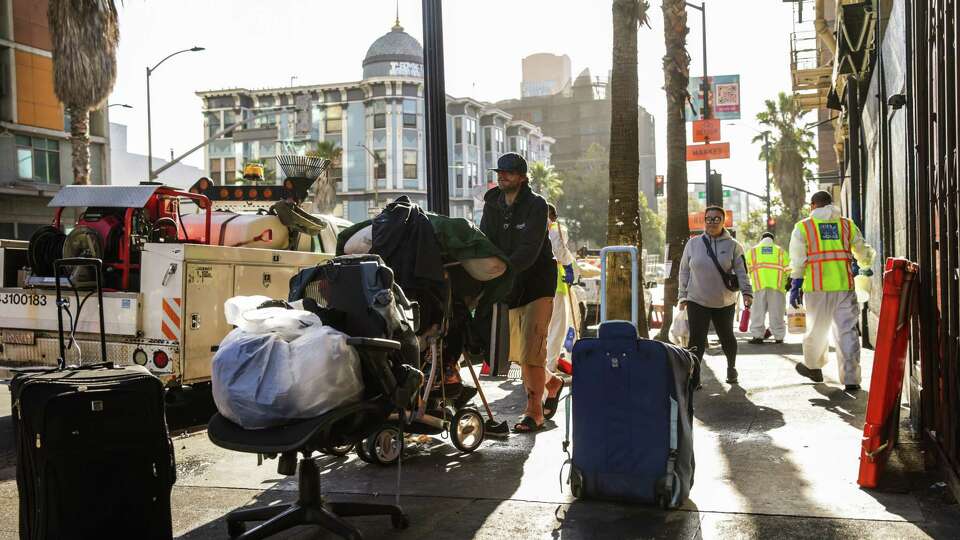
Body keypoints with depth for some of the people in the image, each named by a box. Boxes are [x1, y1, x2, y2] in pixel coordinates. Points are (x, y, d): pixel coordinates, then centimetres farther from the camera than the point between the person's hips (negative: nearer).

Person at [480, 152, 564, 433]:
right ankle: (551, 382, 37)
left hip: (537, 285, -6)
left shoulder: (536, 205, -13)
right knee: (514, 351, 12)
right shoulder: (492, 205, 4)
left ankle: (534, 412, 1)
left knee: (530, 349, -9)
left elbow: (529, 251, -24)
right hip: (509, 287, 6)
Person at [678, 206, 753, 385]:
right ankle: (694, 378, -7)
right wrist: (683, 296, 6)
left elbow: (741, 271, -8)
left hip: (725, 303, 1)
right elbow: (684, 271, 8)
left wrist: (747, 292, -22)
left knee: (727, 338, 17)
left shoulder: (732, 245, -1)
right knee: (696, 340, -11)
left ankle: (731, 367, 41)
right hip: (697, 301, 0)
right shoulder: (693, 244, 3)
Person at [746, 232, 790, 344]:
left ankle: (757, 335, 0)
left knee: (758, 311, 3)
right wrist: (788, 281, 20)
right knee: (777, 312, 5)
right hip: (777, 285, 0)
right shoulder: (780, 250, 17)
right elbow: (788, 268, 8)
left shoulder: (752, 251, 16)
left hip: (759, 285, 0)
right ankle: (779, 337, 9)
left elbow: (748, 269, 11)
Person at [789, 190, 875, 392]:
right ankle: (850, 379, 0)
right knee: (847, 330, 3)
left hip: (817, 287, -1)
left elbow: (797, 261, -1)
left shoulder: (803, 227, 4)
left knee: (816, 328, 15)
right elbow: (862, 251, 20)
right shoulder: (847, 224, 11)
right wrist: (866, 267, 41)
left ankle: (813, 366, 33)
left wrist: (795, 287, 5)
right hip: (844, 286, 1)